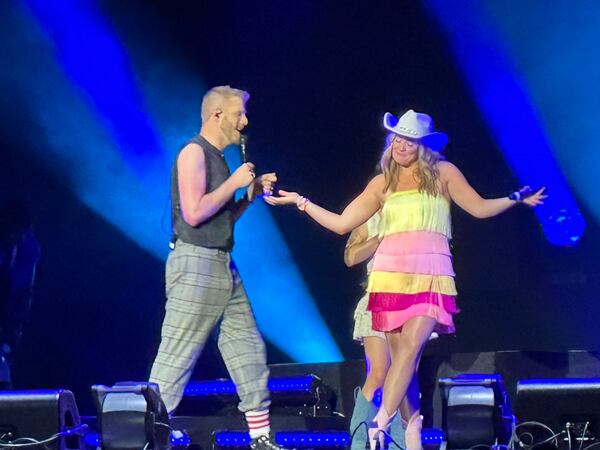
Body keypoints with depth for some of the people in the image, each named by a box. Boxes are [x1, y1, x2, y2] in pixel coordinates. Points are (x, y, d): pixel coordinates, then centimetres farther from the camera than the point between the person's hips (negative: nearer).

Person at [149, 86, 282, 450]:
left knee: (248, 348, 8)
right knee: (177, 356, -8)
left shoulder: (217, 158, 18)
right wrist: (234, 182, -12)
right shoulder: (194, 153, -9)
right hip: (196, 265, -9)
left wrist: (252, 193, 11)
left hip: (223, 266, 9)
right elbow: (194, 213, -19)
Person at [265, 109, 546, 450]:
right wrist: (301, 202, 11)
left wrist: (515, 199, -10)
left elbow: (480, 208, 5)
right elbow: (342, 224, 14)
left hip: (431, 276, -3)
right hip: (391, 276, 3)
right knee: (402, 358, -1)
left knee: (411, 347, -20)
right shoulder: (382, 183, 14)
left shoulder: (443, 172, 9)